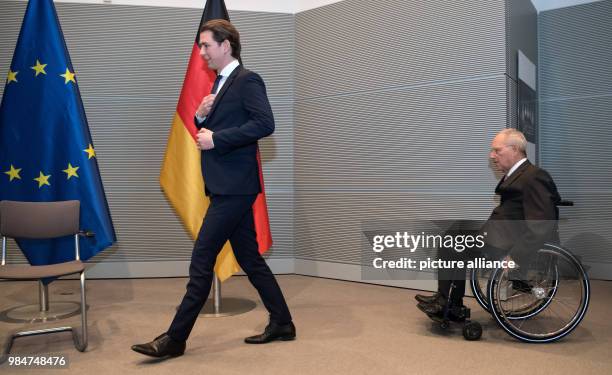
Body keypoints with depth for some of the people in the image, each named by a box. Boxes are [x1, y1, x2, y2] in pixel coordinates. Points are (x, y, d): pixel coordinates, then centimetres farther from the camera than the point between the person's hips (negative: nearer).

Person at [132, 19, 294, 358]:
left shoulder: (247, 80, -8)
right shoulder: (221, 84, 20)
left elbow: (264, 124, -21)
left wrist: (216, 139, -19)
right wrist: (201, 117, 3)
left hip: (234, 186, -10)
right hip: (226, 185, 10)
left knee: (201, 260, -6)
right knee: (249, 258, 12)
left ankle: (175, 338, 4)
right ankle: (281, 323, 22)